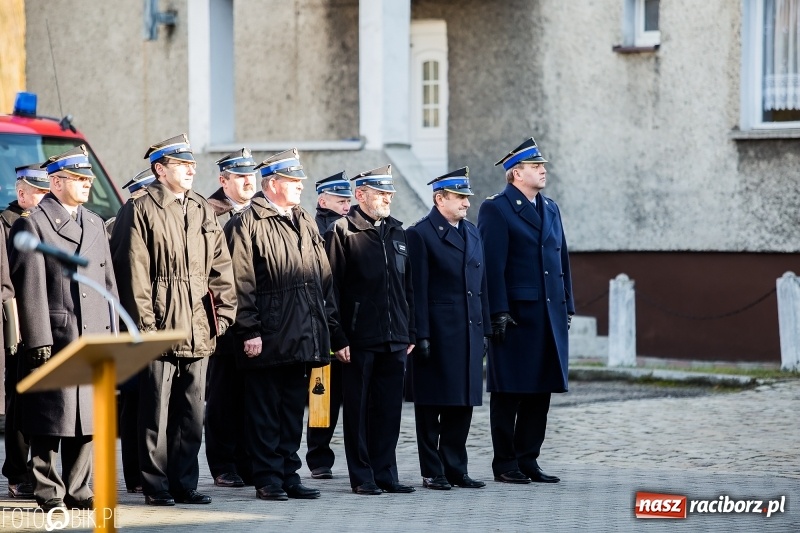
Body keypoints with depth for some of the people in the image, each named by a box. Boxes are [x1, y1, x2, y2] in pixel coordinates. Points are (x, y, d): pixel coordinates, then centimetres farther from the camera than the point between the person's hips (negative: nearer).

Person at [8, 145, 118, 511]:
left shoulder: (95, 224, 18)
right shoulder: (32, 225, -3)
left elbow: (109, 284, 19)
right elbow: (30, 289, -9)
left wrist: (112, 336, 11)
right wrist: (39, 343, -14)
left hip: (94, 340, 6)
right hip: (54, 340, -6)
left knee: (88, 419, 7)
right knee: (51, 423, -4)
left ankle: (78, 490, 15)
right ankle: (48, 494, 3)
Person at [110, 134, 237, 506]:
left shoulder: (203, 211, 15)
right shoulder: (140, 211, -4)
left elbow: (220, 267, 15)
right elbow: (135, 273, -9)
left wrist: (223, 313, 4)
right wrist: (145, 325, -13)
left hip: (197, 331, 6)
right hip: (160, 330, -6)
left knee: (192, 415, 9)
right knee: (156, 414, -1)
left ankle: (185, 484, 16)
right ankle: (156, 487, 5)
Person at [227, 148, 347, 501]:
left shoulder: (305, 223, 16)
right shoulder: (249, 224, -5)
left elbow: (324, 281, 16)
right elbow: (242, 283, -10)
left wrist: (334, 333, 12)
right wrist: (250, 330, -16)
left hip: (302, 338, 6)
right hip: (268, 339, -6)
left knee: (293, 410, 11)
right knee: (266, 412, 0)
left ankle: (288, 474, 17)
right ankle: (268, 479, 4)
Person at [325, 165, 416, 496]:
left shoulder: (397, 232, 15)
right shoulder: (342, 232, -4)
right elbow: (332, 288, -8)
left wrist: (410, 332, 12)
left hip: (394, 340, 5)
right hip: (359, 340, -5)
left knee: (389, 409, 7)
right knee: (358, 409, 2)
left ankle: (385, 473, 13)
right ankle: (362, 477, 7)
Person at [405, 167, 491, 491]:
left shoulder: (472, 233, 15)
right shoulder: (421, 234, -6)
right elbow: (418, 290, -10)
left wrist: (484, 329, 13)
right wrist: (421, 336, -14)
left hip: (469, 332, 7)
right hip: (437, 333, -7)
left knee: (462, 405, 8)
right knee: (431, 407, 1)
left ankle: (455, 469, 15)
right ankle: (432, 472, 6)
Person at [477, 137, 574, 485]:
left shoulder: (550, 209, 17)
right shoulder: (496, 209, -6)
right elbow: (492, 264, -11)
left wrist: (567, 306, 14)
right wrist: (498, 312, -16)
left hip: (550, 314, 7)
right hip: (516, 315, -7)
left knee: (540, 391, 8)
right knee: (509, 392, -1)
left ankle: (528, 459, 15)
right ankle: (505, 463, 5)